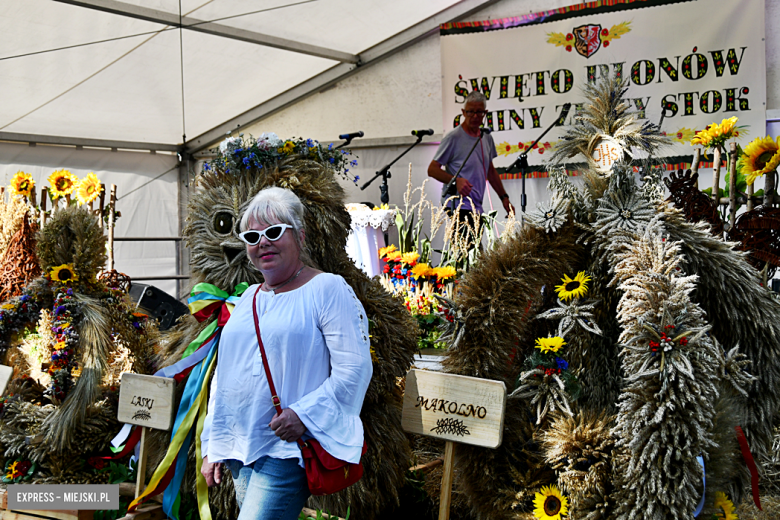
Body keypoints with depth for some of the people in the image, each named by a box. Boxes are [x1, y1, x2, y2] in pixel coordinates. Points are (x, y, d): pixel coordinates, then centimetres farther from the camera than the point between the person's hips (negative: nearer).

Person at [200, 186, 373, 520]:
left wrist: (304, 414, -22)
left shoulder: (328, 289, -5)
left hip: (287, 450, -7)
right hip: (238, 449, 7)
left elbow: (355, 368, -13)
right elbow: (224, 375, 20)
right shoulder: (247, 299, 17)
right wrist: (212, 446, 16)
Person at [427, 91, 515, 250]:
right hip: (459, 205, -8)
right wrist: (456, 180, -23)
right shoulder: (453, 138, -8)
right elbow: (432, 169, -8)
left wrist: (504, 197, 22)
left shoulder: (487, 137, 15)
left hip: (477, 208, 8)